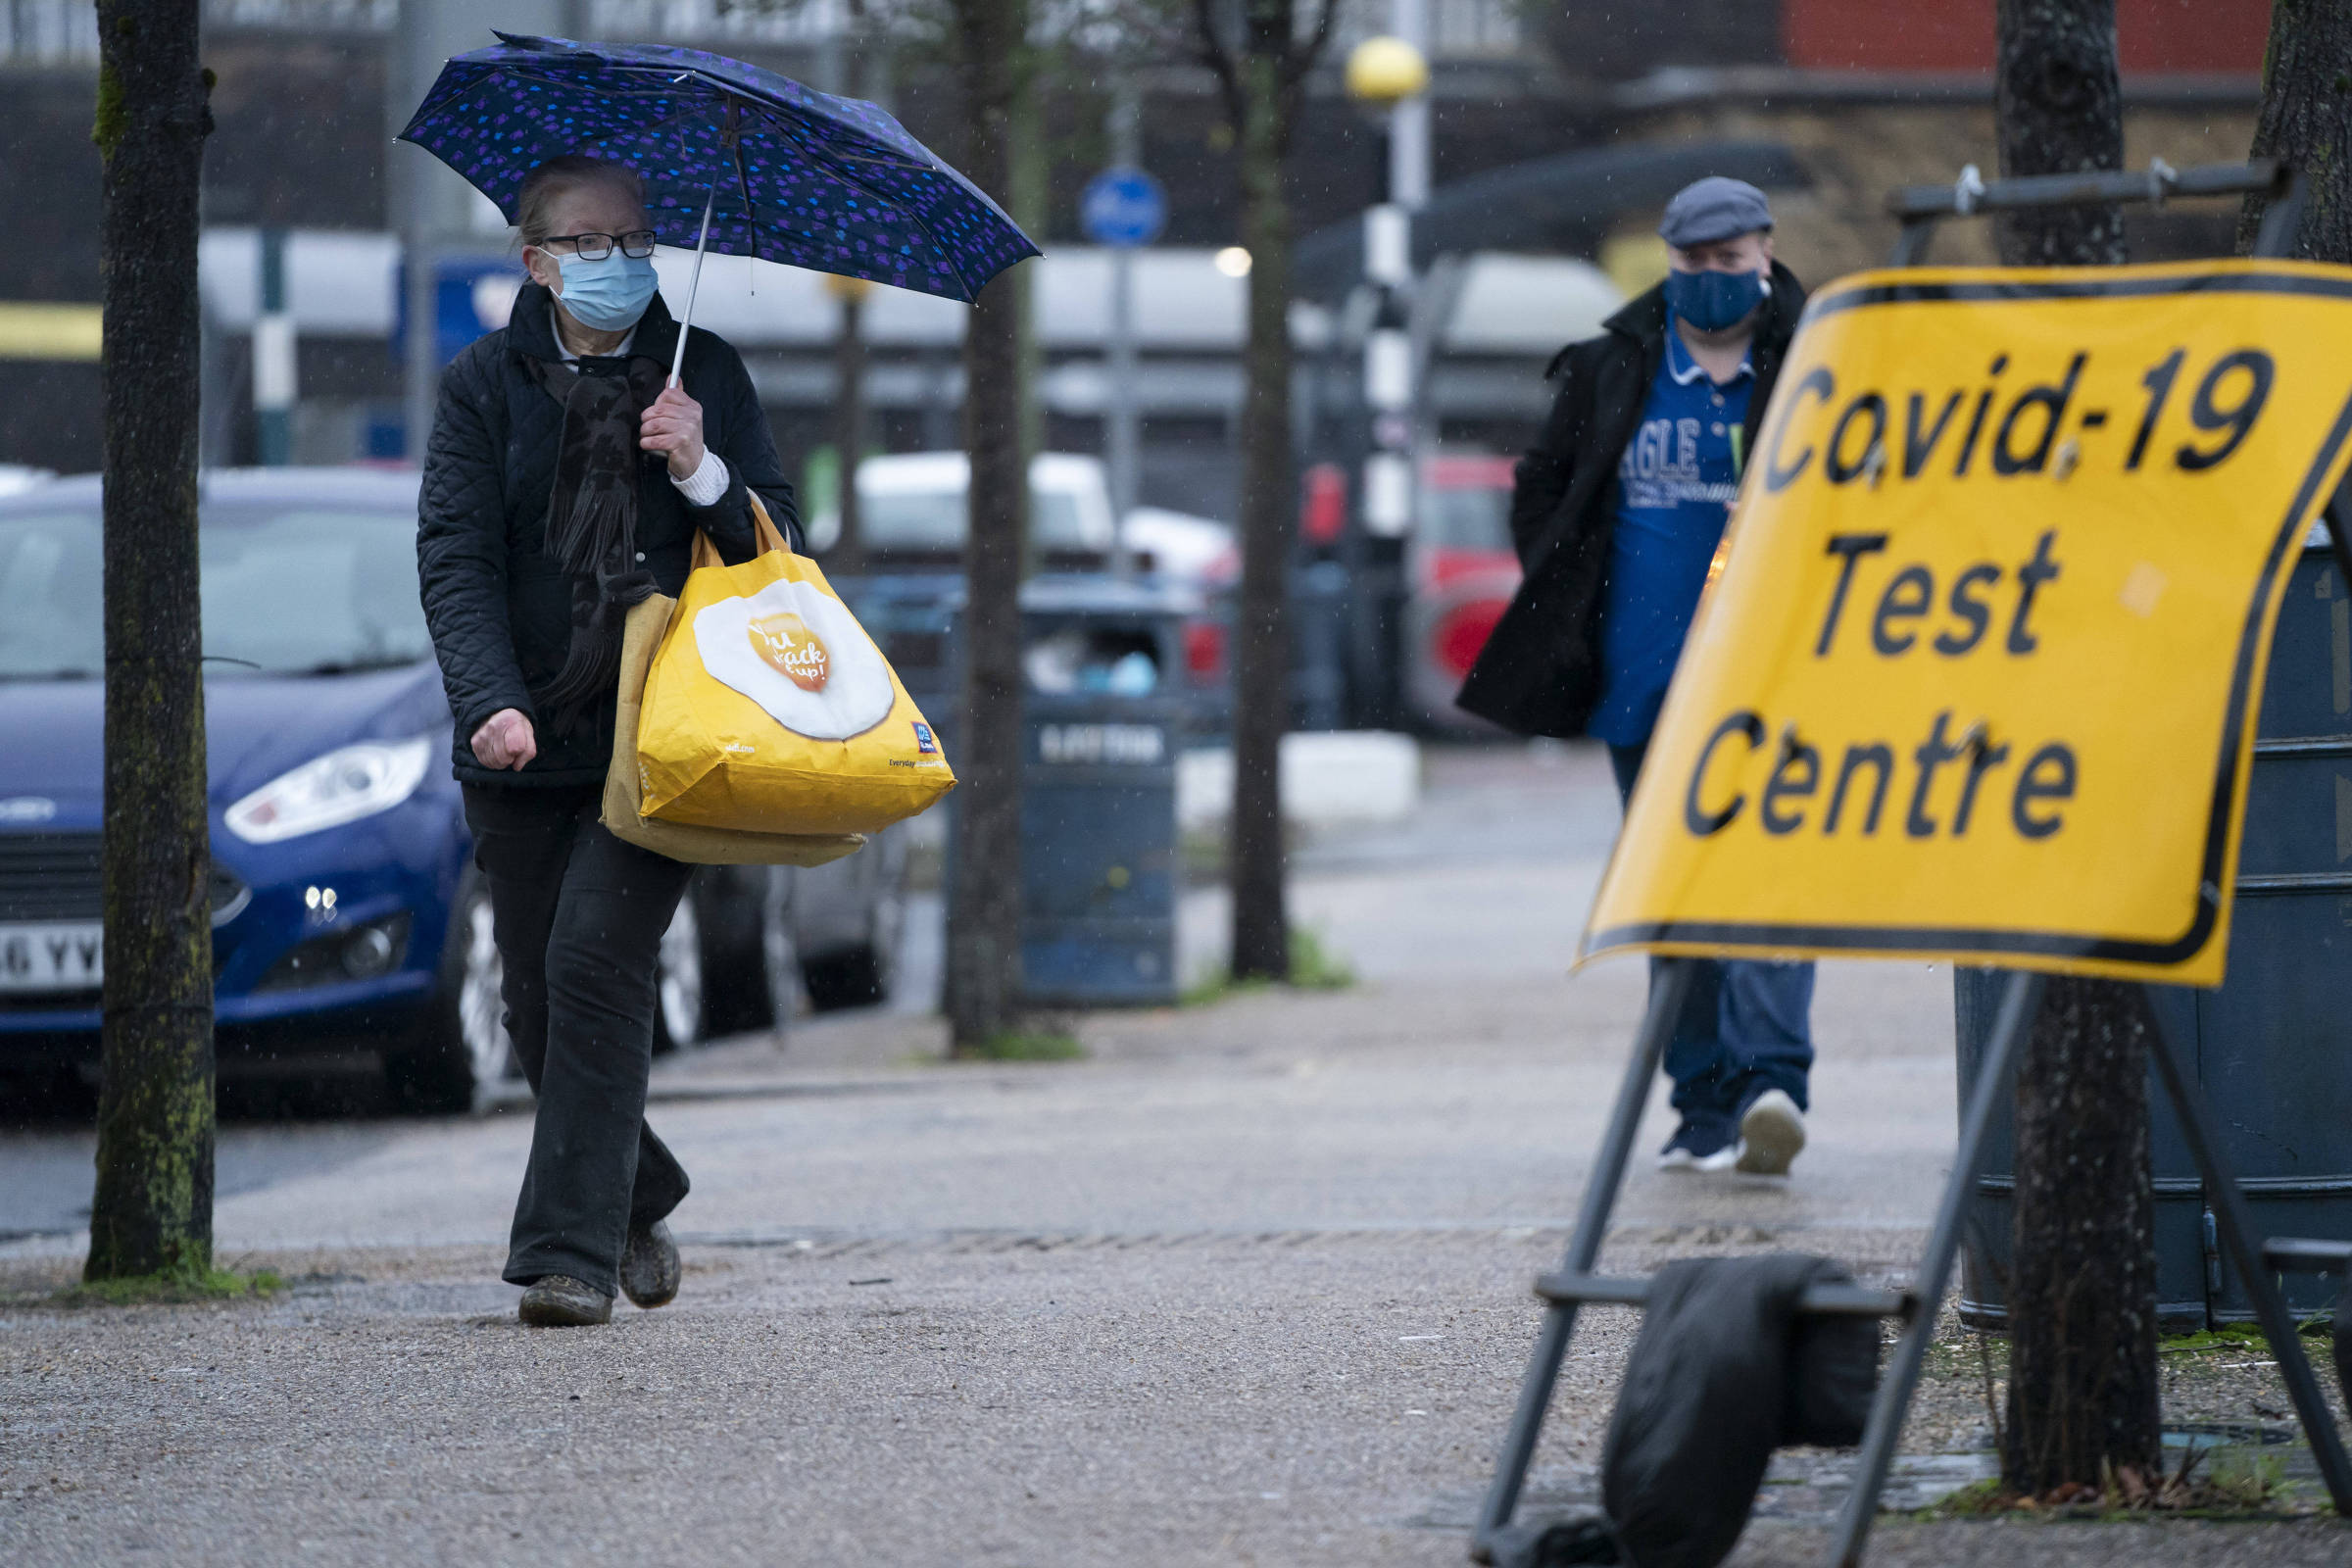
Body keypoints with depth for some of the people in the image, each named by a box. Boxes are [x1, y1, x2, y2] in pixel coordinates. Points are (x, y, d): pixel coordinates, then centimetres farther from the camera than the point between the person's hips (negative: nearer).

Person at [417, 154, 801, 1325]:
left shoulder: (703, 373, 8)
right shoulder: (485, 385, 4)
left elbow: (779, 545, 8)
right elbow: (455, 562, -6)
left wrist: (702, 474, -12)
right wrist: (492, 703, -21)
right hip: (524, 745, 2)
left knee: (596, 961, -17)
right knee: (538, 1006, 6)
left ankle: (570, 1251, -15)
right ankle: (636, 1199, 31)